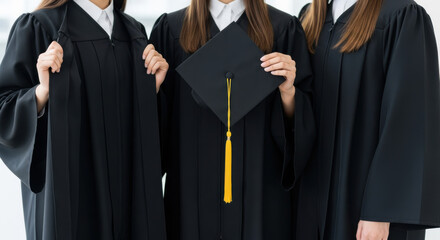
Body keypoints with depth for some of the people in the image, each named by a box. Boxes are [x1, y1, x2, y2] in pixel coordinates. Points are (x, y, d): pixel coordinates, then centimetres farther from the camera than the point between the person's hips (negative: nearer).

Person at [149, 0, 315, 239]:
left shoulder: (283, 29, 0)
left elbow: (302, 121, 0)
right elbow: (158, 115, 4)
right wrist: (154, 84, -14)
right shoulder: (170, 29, 3)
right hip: (191, 185, 1)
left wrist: (288, 92, -18)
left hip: (259, 188, 0)